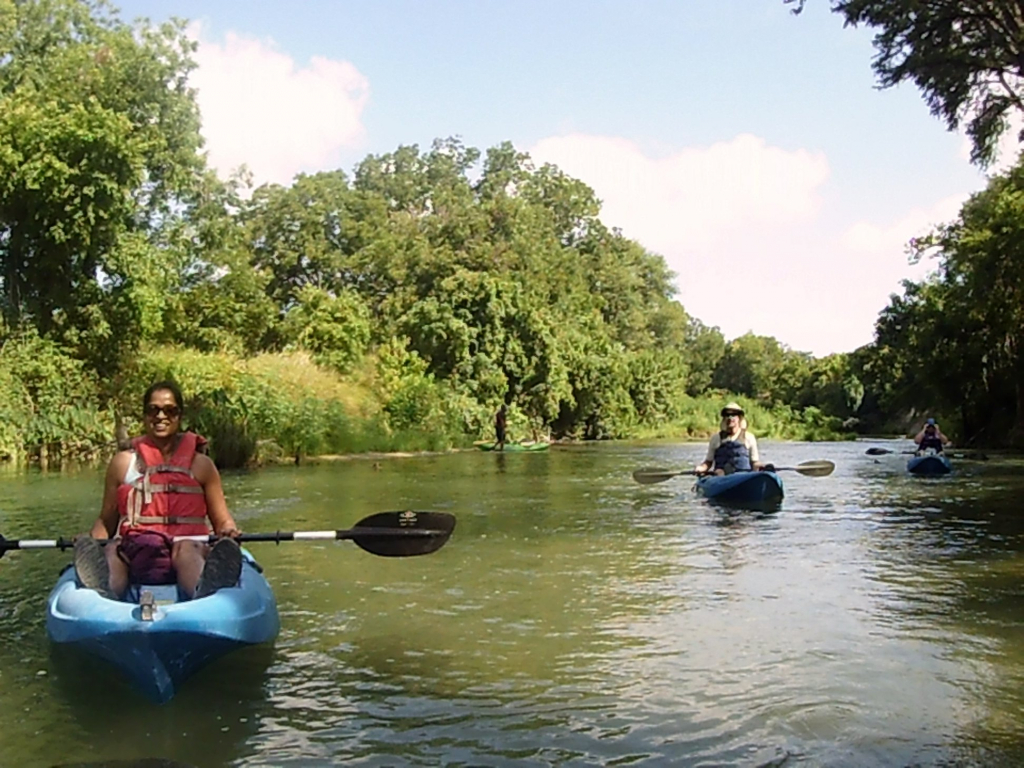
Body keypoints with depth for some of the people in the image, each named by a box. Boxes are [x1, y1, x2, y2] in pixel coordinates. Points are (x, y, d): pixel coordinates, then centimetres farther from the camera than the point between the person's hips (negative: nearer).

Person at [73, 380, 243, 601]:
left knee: (187, 551, -37)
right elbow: (106, 520, 21)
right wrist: (91, 543, 0)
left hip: (188, 543, -1)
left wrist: (228, 530, -10)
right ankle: (102, 585, -66)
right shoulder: (123, 463, 19)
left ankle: (205, 588, -70)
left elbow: (221, 519, 14)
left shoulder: (201, 465, 17)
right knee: (110, 552, -32)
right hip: (134, 546, 2)